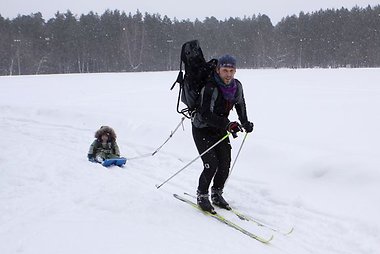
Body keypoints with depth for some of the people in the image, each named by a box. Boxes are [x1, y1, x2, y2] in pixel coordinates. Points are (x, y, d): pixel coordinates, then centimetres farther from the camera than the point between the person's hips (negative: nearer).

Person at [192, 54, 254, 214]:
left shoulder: (237, 86, -6)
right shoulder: (210, 88, -27)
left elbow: (240, 105, 14)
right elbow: (206, 114, -35)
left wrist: (245, 123, 5)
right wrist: (227, 124, -45)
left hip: (220, 129, 6)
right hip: (202, 129, -6)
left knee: (225, 164, 0)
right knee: (211, 164, -15)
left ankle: (217, 194, 21)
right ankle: (202, 196, 6)